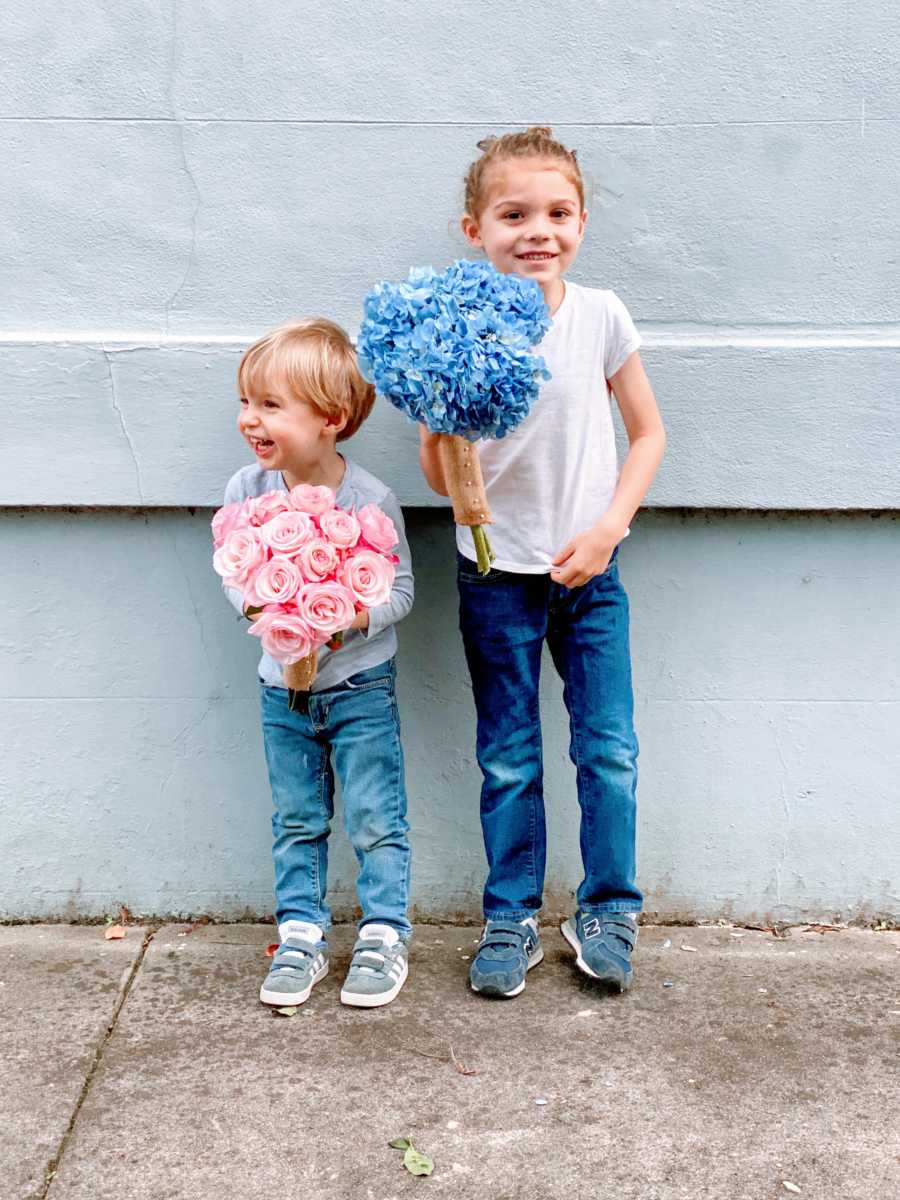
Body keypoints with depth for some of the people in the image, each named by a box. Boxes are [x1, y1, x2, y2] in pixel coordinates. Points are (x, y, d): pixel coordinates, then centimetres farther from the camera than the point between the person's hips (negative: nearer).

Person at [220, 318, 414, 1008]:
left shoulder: (370, 499, -19)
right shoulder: (247, 490, -10)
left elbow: (401, 587, -10)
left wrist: (357, 618, -28)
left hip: (360, 689, -3)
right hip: (284, 687, 3)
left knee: (375, 821, 5)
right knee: (296, 823, 15)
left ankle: (384, 938, 21)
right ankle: (302, 938, 27)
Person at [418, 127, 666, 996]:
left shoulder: (600, 316, -6)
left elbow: (648, 432, 4)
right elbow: (441, 480, -7)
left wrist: (608, 527, -8)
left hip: (588, 567, 1)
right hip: (496, 574, -1)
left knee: (609, 748, 4)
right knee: (507, 760, 9)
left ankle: (608, 910, 23)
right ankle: (510, 918, 24)